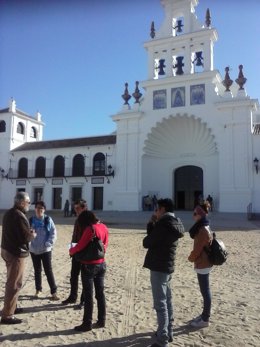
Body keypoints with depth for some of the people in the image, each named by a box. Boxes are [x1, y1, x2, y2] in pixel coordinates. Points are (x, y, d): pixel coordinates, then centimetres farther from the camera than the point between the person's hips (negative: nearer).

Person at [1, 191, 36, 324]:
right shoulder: (19, 216, -22)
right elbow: (25, 237, -24)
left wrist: (28, 232, 6)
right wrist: (33, 235, -3)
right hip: (16, 253, -10)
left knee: (11, 282, 22)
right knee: (14, 284, -2)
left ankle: (11, 306, 35)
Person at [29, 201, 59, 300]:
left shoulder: (48, 220, -8)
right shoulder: (31, 220, -2)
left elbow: (53, 233, -7)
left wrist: (48, 244, -16)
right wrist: (29, 244, -9)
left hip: (45, 250, -3)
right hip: (34, 250, 3)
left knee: (48, 271, -1)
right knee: (37, 270, 16)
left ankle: (54, 292, 6)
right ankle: (38, 289, 31)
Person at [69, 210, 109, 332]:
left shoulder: (90, 229, -19)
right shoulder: (104, 227, 3)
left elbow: (79, 247, -16)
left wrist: (71, 250, 3)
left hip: (89, 266, -7)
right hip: (101, 264, 7)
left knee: (88, 296, 3)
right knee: (100, 293, 15)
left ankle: (87, 324, 12)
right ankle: (101, 321, 24)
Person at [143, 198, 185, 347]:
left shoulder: (164, 224, -21)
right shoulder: (174, 223, 9)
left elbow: (147, 243, -15)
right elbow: (155, 236, 14)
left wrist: (149, 231, 3)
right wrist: (152, 223, 3)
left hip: (159, 267, -10)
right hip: (167, 266, 10)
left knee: (160, 304, -2)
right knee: (167, 300, 19)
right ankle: (168, 332, 31)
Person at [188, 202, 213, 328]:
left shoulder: (203, 230, -23)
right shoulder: (203, 228, 8)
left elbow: (197, 249, -20)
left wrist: (191, 258, -3)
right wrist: (193, 257, 9)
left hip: (202, 265, -10)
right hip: (203, 264, 10)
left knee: (205, 291, 3)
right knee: (205, 291, 19)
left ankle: (205, 320, 15)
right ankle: (204, 315, 32)